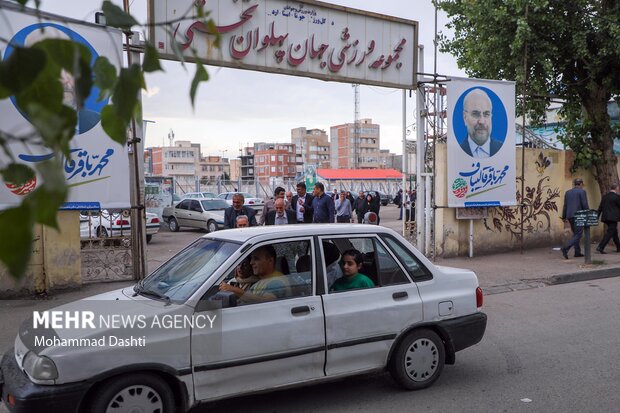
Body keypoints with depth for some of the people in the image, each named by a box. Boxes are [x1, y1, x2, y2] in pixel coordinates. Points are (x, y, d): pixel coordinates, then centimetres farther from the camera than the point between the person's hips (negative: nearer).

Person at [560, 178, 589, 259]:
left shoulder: (567, 192, 12)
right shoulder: (582, 191, -5)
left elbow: (565, 206, 12)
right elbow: (585, 205, -10)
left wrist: (564, 217, 17)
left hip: (570, 216, 7)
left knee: (576, 234, 16)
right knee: (578, 235, -6)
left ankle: (577, 252, 17)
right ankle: (565, 248, -22)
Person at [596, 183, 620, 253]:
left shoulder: (605, 196, 10)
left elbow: (600, 208, 11)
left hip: (605, 217, 7)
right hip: (613, 218, -7)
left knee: (614, 232, 19)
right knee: (610, 232, -7)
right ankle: (600, 247, -18)